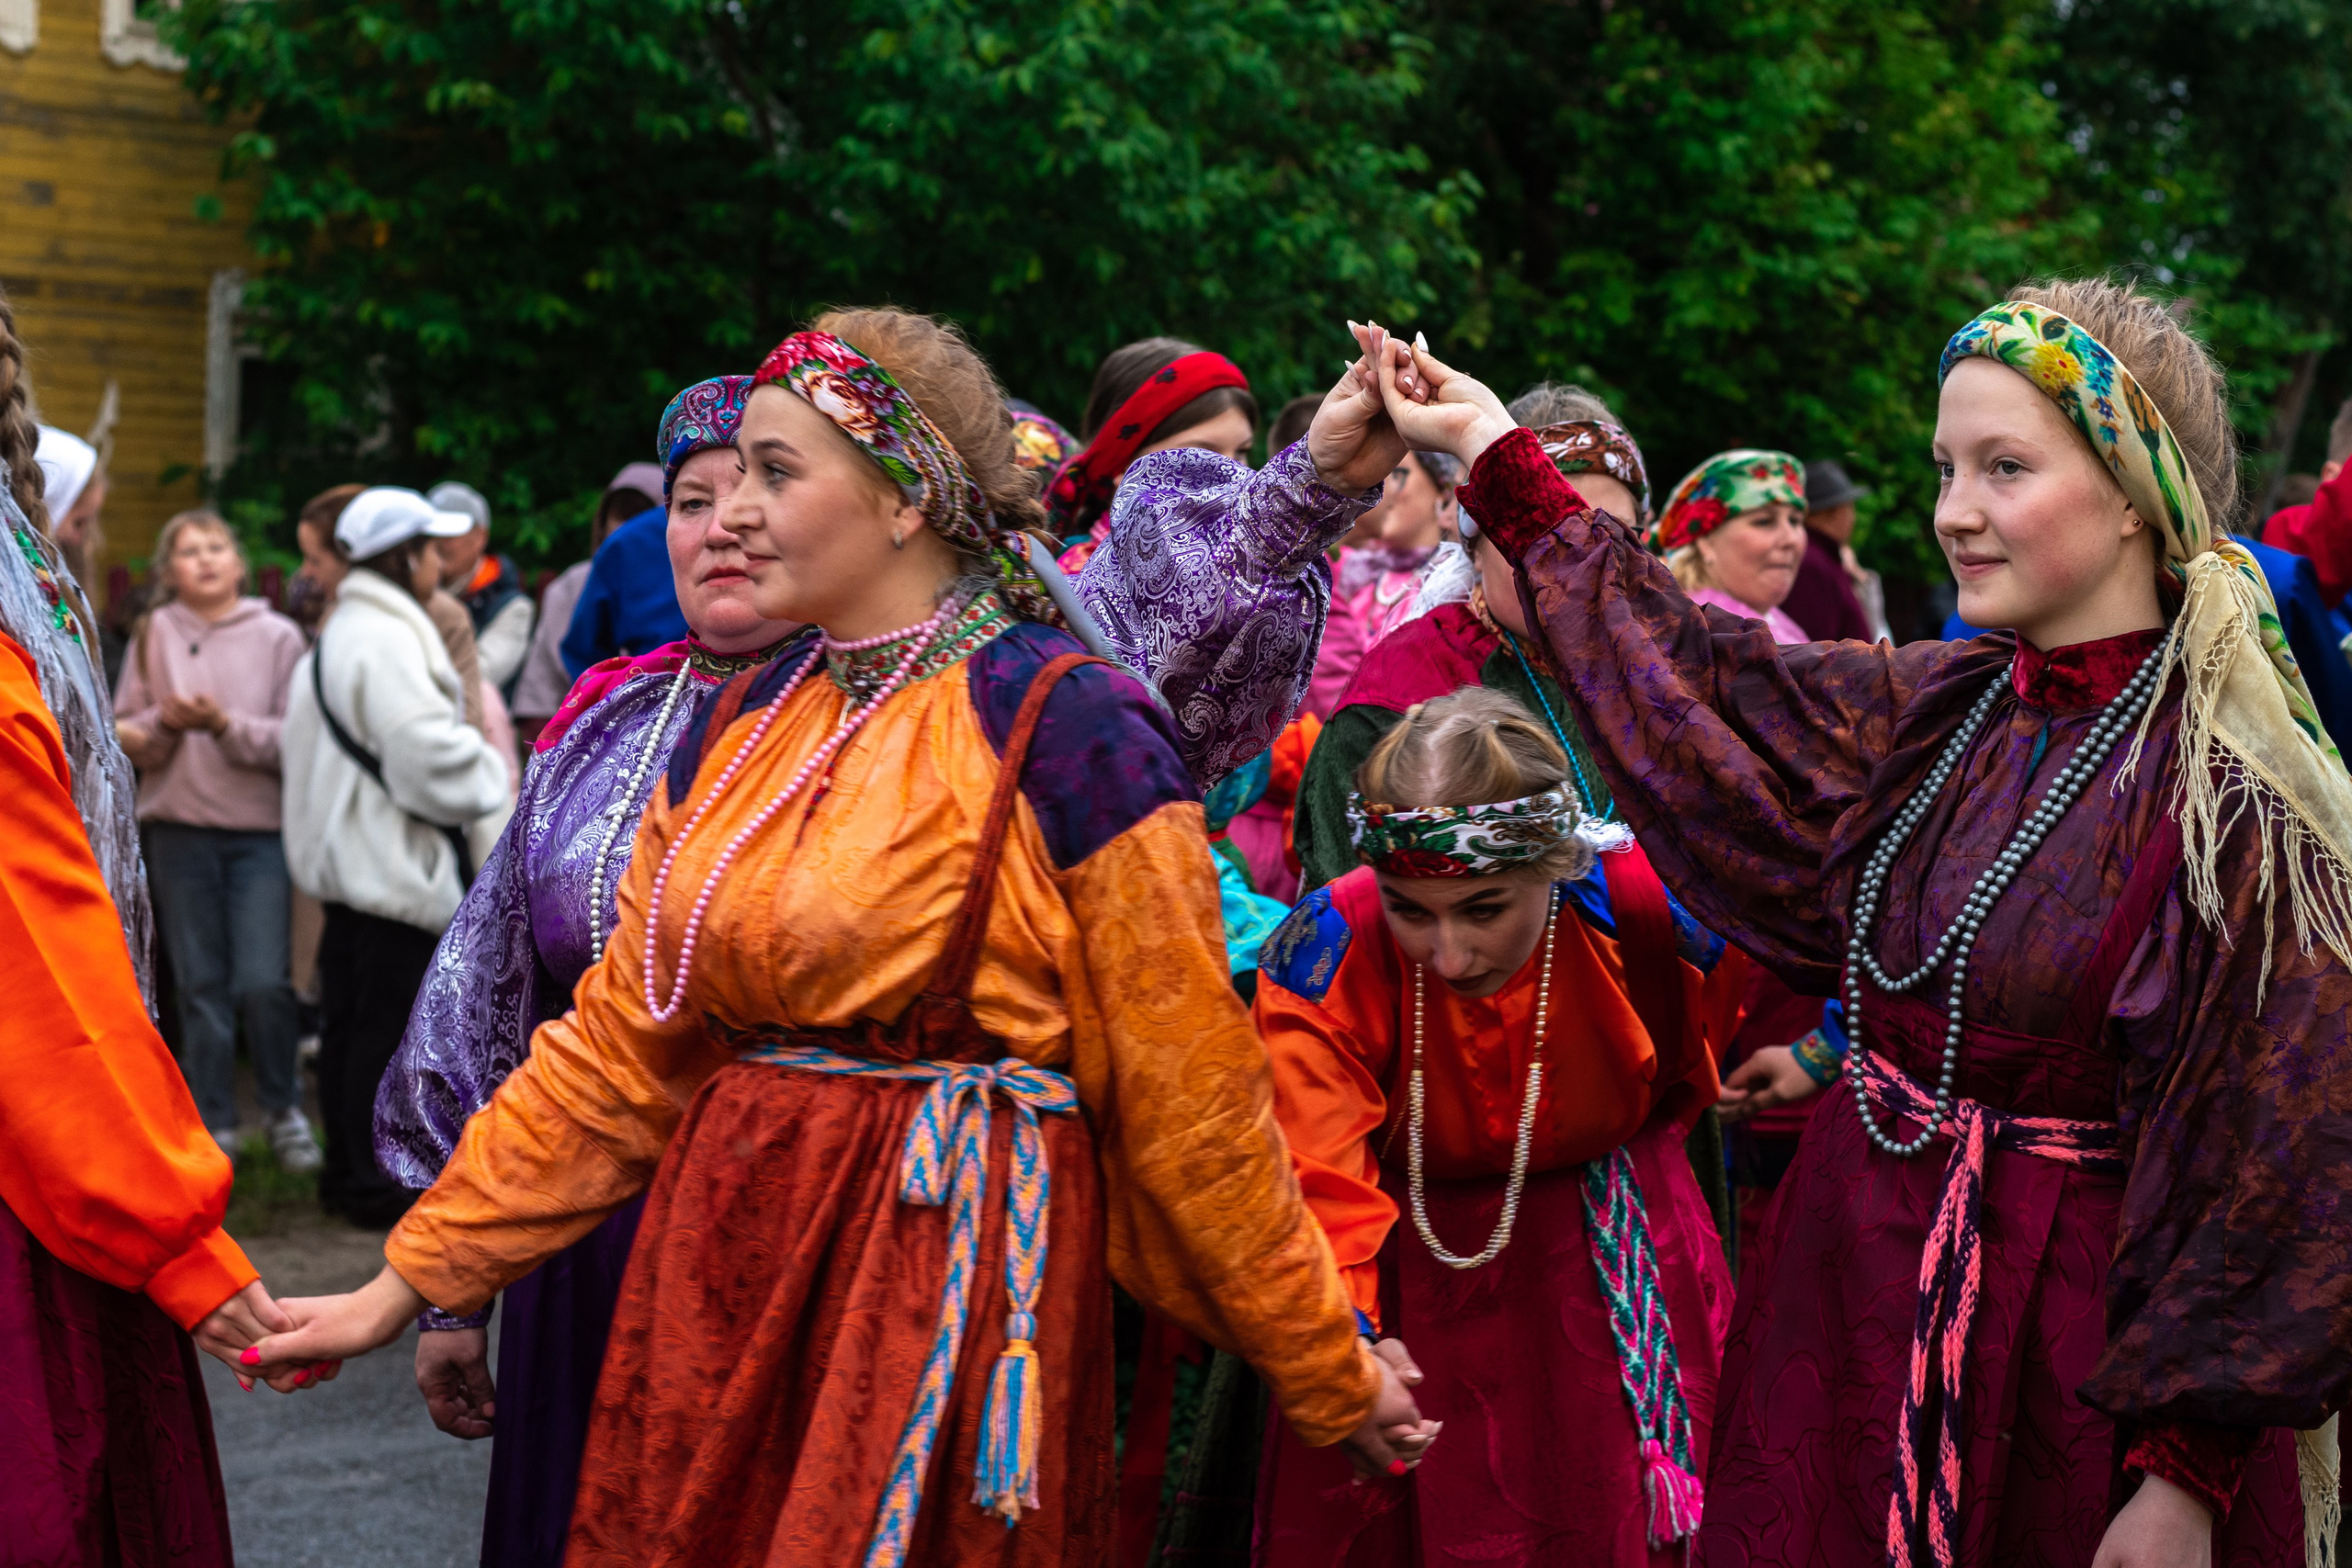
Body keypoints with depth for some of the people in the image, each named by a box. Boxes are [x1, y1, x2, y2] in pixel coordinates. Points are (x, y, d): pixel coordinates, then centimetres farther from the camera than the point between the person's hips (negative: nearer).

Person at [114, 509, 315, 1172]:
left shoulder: (278, 636, 0)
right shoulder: (154, 634, 5)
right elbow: (126, 736, 6)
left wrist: (225, 724, -18)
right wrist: (165, 722, -14)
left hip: (261, 827, -2)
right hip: (179, 829, 2)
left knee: (262, 982, -9)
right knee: (200, 985, 7)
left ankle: (283, 1107, 13)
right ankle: (213, 1123, 18)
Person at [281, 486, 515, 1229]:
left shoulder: (339, 634, 17)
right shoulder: (388, 639, -18)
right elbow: (431, 753, -26)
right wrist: (491, 772, -7)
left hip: (354, 858, 11)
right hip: (395, 867, -11)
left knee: (352, 1021, 15)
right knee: (390, 1022, -4)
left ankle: (348, 1169, 23)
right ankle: (377, 1183, 2)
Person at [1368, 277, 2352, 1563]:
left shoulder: (2237, 790, -16)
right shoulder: (1930, 713, 3)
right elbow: (1691, 675, 16)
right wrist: (1498, 457, 18)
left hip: (2077, 1353, -6)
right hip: (1859, 1299, 6)